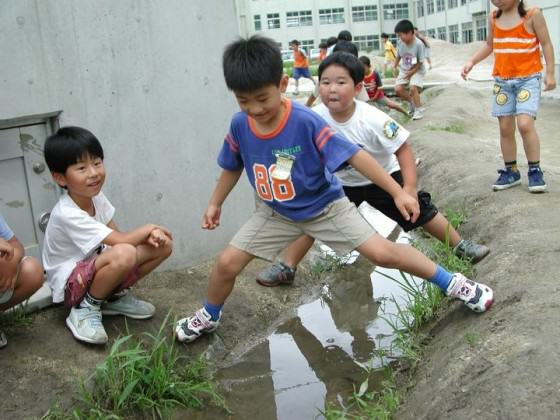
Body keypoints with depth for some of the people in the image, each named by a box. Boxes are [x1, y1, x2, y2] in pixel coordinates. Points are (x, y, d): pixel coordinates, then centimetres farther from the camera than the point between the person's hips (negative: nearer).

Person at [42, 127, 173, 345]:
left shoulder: (95, 196, -4)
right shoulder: (67, 214, -29)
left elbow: (116, 234, 0)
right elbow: (120, 241, -29)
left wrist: (147, 236, -19)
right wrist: (148, 228, -12)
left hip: (96, 268, 8)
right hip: (71, 283, -8)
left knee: (163, 245, -6)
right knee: (124, 254, -39)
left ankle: (114, 296, 7)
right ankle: (86, 308, -14)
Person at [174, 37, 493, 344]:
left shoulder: (306, 122, -30)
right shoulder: (239, 125, -16)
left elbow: (355, 155, -26)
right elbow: (233, 167, 5)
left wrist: (398, 192, -25)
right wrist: (215, 204, 13)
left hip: (325, 206, -3)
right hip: (276, 212, 4)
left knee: (383, 253, -9)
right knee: (227, 262, -3)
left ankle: (453, 284, 10)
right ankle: (208, 317, 27)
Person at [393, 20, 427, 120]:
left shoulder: (419, 44, -22)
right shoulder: (401, 43, -8)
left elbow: (420, 62, -17)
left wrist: (411, 72, -20)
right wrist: (394, 67, -7)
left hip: (417, 71, -5)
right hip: (404, 70, 5)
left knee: (413, 88, -25)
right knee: (398, 89, -10)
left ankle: (418, 110, -5)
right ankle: (412, 102, 17)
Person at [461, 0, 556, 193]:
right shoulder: (493, 18, 6)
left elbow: (546, 44, -3)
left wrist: (550, 73, -8)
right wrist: (471, 62, 5)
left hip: (528, 79, -5)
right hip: (502, 81, 5)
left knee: (525, 124, -18)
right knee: (505, 128, 6)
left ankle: (535, 171, -5)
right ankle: (511, 171, 18)